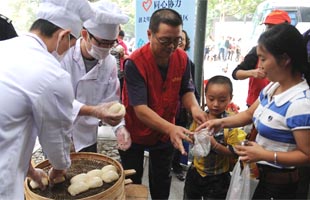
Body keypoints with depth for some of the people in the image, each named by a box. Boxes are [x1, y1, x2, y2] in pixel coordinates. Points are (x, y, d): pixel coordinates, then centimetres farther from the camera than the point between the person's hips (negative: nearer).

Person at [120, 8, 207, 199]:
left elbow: (186, 91, -4)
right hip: (134, 133, -3)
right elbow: (140, 109, -35)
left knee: (162, 180, 23)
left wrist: (193, 107, -27)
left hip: (164, 133, 4)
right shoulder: (135, 63, -30)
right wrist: (171, 129, -49)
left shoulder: (182, 58, -15)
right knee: (132, 182, 17)